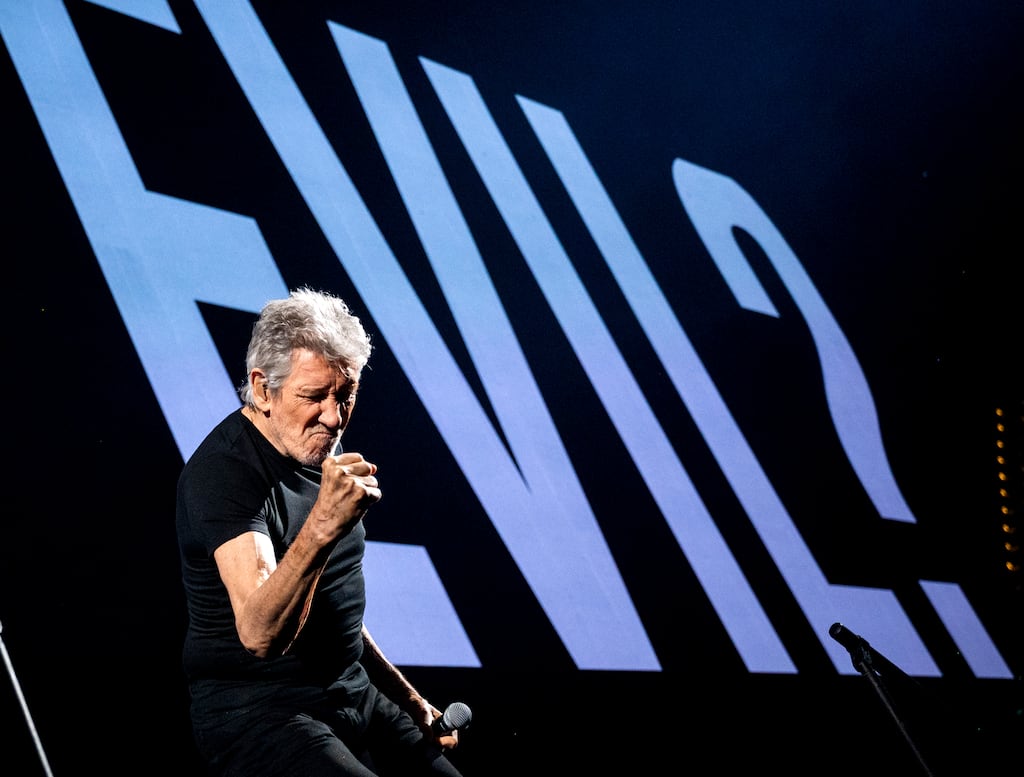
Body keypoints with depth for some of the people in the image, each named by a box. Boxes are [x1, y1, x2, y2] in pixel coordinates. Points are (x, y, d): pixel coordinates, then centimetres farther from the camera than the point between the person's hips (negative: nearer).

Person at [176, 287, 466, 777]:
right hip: (255, 712, -8)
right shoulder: (225, 472, -19)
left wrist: (408, 699, 18)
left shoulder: (320, 447, 8)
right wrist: (323, 525, -44)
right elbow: (260, 634, -32)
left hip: (351, 694, 8)